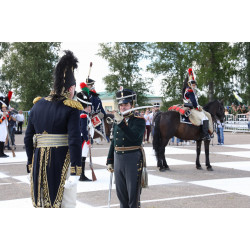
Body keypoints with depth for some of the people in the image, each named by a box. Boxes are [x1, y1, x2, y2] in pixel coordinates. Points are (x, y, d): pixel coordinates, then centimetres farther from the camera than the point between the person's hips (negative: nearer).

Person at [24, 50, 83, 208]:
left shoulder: (38, 105, 9)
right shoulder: (71, 108, -7)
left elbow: (28, 138, 10)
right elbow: (74, 140, -16)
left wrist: (31, 165, 18)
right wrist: (75, 172, -17)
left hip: (39, 161, 6)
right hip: (62, 162, -5)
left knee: (42, 204, 15)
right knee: (67, 203, 1)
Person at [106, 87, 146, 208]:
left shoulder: (139, 120, -5)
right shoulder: (117, 121, 13)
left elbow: (134, 137, -23)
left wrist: (121, 123, -29)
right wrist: (109, 161, 16)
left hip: (133, 159, -6)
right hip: (118, 159, 6)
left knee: (133, 193, 0)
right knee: (121, 193, 12)